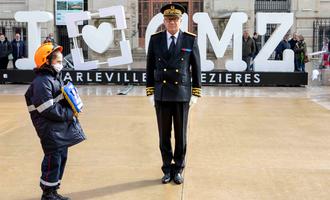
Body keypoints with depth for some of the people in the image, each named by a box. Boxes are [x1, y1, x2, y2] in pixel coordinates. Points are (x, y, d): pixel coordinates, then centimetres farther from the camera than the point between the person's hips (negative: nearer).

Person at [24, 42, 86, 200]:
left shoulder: (55, 78, 14)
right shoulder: (42, 82, -18)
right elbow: (49, 109, -23)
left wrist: (72, 108, 3)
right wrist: (69, 114, -17)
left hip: (61, 129, 10)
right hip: (50, 129, -10)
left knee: (62, 158, 15)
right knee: (53, 160, -1)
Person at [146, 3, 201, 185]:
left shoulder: (191, 40, -2)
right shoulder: (155, 39, 1)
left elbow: (196, 68, 0)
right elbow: (150, 68, 4)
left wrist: (196, 93, -4)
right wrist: (150, 92, 0)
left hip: (182, 94, -1)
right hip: (161, 95, 1)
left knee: (181, 134, 7)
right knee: (164, 135, 8)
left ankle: (178, 169, 21)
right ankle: (167, 169, 22)